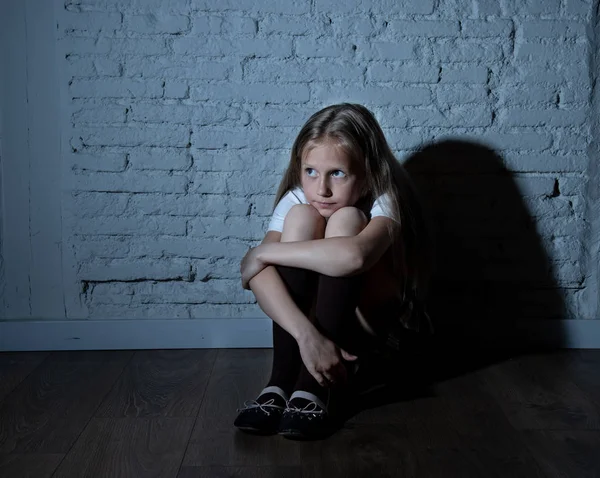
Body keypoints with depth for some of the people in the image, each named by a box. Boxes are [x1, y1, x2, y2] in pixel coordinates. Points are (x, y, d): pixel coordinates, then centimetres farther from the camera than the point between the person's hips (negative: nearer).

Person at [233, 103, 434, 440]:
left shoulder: (383, 203, -24)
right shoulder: (295, 200, -14)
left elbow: (353, 255, -48)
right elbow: (258, 275, -30)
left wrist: (263, 252, -37)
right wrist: (307, 334, -45)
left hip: (367, 326, -3)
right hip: (300, 320, 3)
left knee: (345, 219, -29)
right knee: (301, 217, -24)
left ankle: (313, 387, -29)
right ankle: (282, 380, -26)